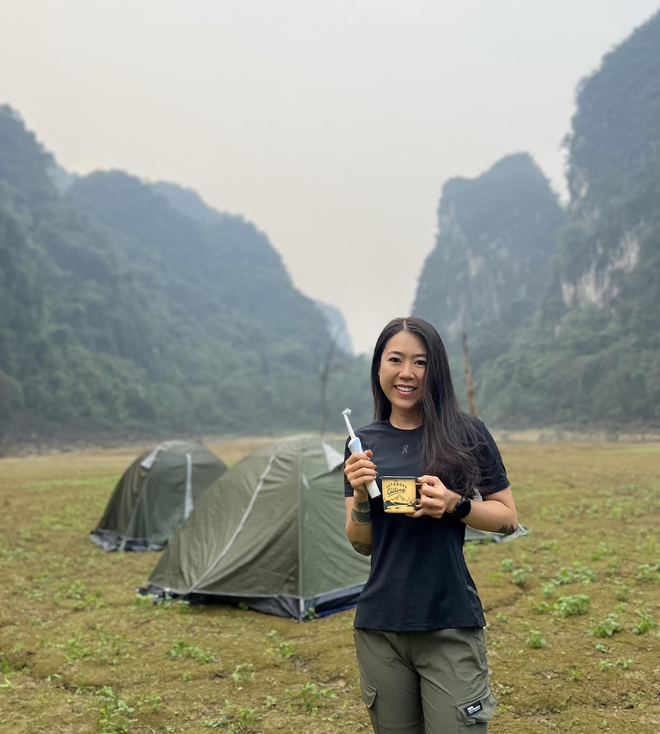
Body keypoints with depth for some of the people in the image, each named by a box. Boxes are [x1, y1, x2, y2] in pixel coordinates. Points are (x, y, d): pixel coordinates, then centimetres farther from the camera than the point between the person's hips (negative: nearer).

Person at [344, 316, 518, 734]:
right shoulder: (365, 442, 5)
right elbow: (362, 545, 7)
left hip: (450, 625, -3)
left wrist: (456, 505, -17)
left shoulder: (466, 433, -5)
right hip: (379, 626, 3)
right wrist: (360, 495, -12)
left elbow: (508, 518, 2)